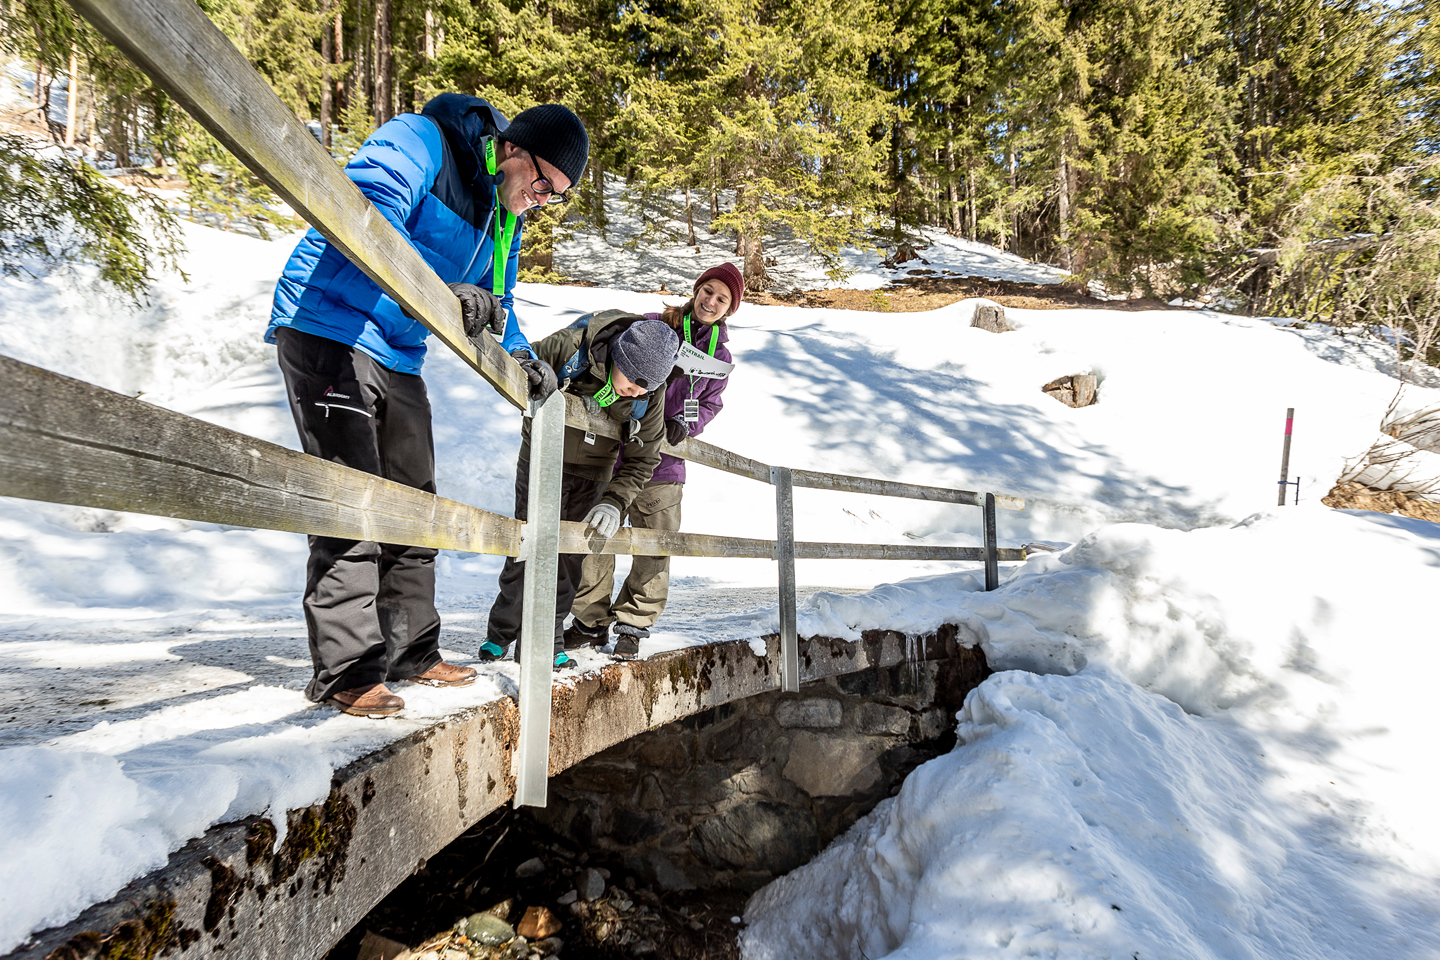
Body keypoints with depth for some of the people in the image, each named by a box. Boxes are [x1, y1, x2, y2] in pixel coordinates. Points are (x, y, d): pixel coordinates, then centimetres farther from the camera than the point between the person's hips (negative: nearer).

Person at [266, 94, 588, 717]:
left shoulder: (506, 218, 12)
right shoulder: (419, 141, -13)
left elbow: (493, 300, 21)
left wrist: (519, 356, 3)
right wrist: (440, 291, -42)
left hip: (399, 359, 9)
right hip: (329, 332, -8)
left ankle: (411, 654, 23)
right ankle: (345, 671, -5)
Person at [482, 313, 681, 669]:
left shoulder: (650, 396, -15)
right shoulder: (570, 346, -25)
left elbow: (642, 458, -7)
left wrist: (614, 502, -20)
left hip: (593, 475, 3)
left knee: (570, 558, 3)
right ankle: (501, 635, 15)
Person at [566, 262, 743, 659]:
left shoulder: (720, 357, 9)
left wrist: (684, 425, -5)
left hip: (662, 463, 2)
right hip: (616, 447, -2)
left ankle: (633, 623, 21)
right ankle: (591, 621, 19)